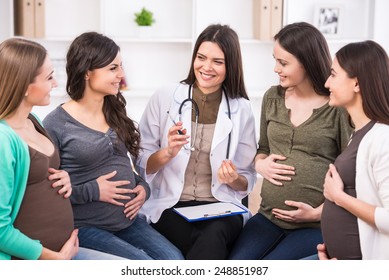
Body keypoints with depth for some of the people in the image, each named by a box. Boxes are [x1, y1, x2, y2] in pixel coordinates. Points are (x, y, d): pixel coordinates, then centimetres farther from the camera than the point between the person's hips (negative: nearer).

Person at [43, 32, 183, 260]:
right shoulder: (56, 124, -12)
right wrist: (92, 191, -17)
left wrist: (143, 187, 0)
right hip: (86, 227, -6)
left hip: (128, 219, 6)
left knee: (175, 259, -13)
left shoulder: (115, 113, 9)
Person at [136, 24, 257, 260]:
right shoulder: (165, 97, 3)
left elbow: (247, 181, 11)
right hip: (169, 206, -1)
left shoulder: (241, 108, 6)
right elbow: (141, 165, 4)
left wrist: (233, 179, -11)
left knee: (213, 237, -34)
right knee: (211, 251, -32)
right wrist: (168, 152, -15)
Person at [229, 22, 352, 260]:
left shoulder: (338, 108, -8)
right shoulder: (272, 98, 8)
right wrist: (261, 164, -2)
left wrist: (319, 213, -14)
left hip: (317, 225, -4)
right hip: (269, 216, 4)